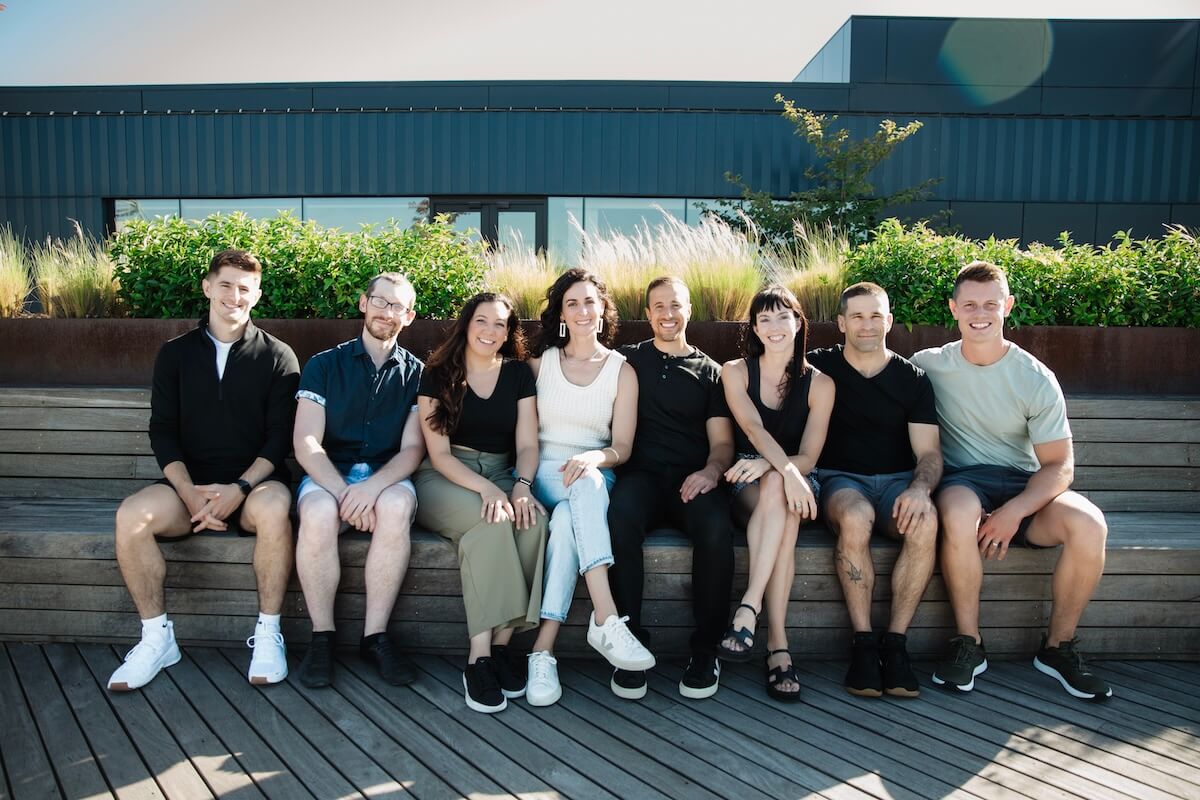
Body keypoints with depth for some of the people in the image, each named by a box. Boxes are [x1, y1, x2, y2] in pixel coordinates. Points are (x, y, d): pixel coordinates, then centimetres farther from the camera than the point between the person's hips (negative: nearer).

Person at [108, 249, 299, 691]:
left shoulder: (277, 356, 4)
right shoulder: (175, 353, 10)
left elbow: (280, 436, -3)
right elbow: (162, 431, 4)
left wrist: (240, 488, -19)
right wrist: (189, 491, -13)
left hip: (255, 480, -2)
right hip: (190, 482, 3)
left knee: (273, 508, -37)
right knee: (131, 515, -28)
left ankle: (268, 633, -20)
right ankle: (156, 637, -10)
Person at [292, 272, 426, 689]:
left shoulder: (416, 373, 10)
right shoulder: (324, 365, 8)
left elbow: (412, 448, 1)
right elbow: (306, 443, -2)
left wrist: (373, 486, -19)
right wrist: (343, 492, -19)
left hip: (387, 478, 0)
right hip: (327, 475, 0)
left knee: (397, 505, -35)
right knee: (319, 513, -35)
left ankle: (375, 636, -23)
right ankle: (322, 636, -17)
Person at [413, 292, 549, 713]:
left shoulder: (518, 374, 9)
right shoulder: (438, 375, 1)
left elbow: (527, 444, 2)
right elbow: (439, 453, -7)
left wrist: (522, 486, -20)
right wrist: (486, 489, -23)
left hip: (502, 475, 3)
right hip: (443, 479, -3)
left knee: (534, 518, -32)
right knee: (493, 520, -35)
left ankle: (499, 645, -25)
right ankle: (479, 658, -32)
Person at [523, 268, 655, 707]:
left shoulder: (621, 370, 10)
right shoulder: (540, 362, 13)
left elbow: (622, 447, 2)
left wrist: (592, 457, -20)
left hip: (594, 473, 1)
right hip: (542, 470, 0)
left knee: (568, 518, -37)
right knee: (587, 485, -37)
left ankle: (543, 648, -39)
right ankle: (606, 620, -46)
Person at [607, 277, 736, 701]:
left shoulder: (709, 371, 20)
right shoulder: (628, 360, 19)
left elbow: (722, 440, 12)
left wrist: (711, 470, -11)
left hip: (693, 479, 1)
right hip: (641, 475, 0)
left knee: (716, 527, -33)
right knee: (620, 517, -36)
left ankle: (705, 649, -14)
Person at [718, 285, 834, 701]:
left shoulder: (819, 383, 4)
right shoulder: (735, 371, 3)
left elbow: (808, 458, -5)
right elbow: (753, 429, -15)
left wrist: (767, 465, -27)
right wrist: (786, 469, -35)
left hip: (795, 484, 1)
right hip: (746, 486, -1)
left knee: (777, 488, -36)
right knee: (778, 491, -36)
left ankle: (748, 608, -40)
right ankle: (778, 642, -42)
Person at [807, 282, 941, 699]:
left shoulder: (912, 378, 9)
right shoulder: (820, 366, 6)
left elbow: (929, 452, 3)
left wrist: (919, 488, -21)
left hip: (898, 480, 2)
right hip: (840, 479, -2)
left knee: (925, 522, -33)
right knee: (855, 517, -38)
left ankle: (895, 643, -22)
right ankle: (863, 644, -26)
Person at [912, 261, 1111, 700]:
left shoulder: (1036, 379, -3)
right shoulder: (928, 365, -1)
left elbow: (1060, 465, -5)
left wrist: (1014, 511, -22)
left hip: (1024, 485, 2)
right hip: (962, 482, -1)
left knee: (1089, 524, -28)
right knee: (959, 509, -38)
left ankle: (1058, 646, -4)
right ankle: (968, 644, -19)